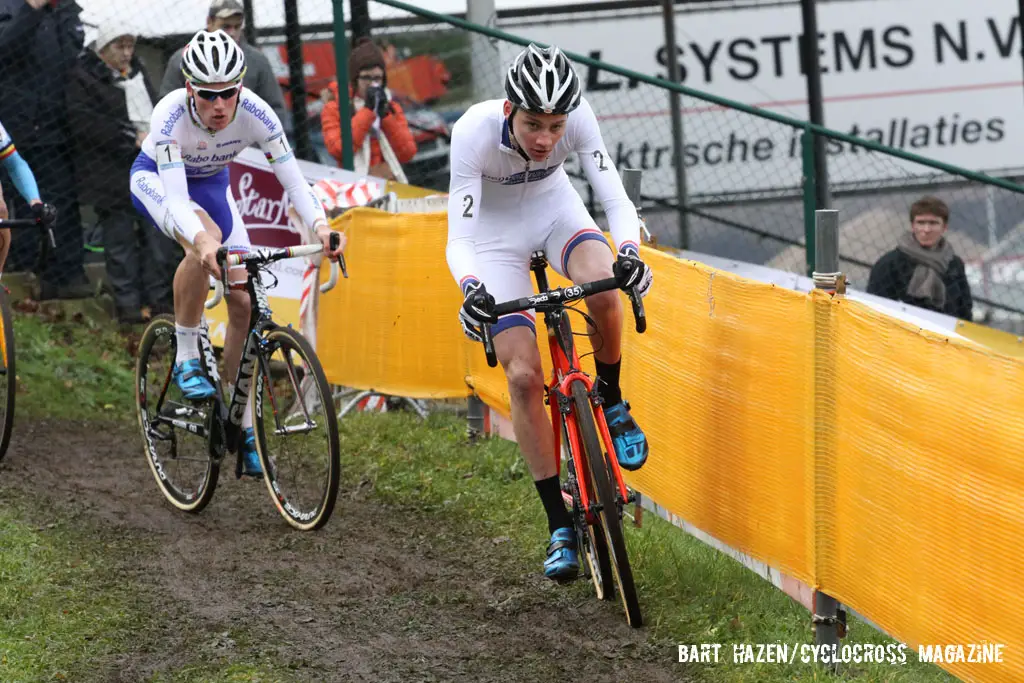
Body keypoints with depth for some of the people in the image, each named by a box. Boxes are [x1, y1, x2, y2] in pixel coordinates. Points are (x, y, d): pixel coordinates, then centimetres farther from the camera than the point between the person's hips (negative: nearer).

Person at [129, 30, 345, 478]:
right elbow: (175, 197, -46)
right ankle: (186, 360, -20)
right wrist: (202, 238, -65)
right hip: (156, 179, -4)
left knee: (243, 302, -6)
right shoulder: (171, 114, -38)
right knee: (204, 244, -38)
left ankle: (242, 431, 4)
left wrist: (320, 225, -50)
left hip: (211, 185, 4)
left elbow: (292, 178, -31)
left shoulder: (255, 113, -30)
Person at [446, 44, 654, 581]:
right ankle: (560, 526, -5)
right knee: (523, 375, -14)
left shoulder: (577, 118, -28)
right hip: (495, 230, -1)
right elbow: (459, 237, -34)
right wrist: (471, 290, -54)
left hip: (555, 210, 1)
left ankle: (611, 402, -3)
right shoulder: (474, 132, -33)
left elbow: (617, 200, -28)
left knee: (604, 291, -33)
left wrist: (629, 252, -49)